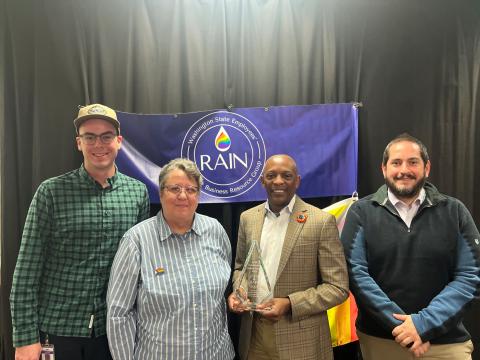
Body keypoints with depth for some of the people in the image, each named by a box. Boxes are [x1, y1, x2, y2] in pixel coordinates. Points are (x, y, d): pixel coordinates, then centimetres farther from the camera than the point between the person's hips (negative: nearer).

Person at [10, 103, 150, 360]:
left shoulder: (138, 192, -1)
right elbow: (27, 269, -7)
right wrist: (25, 336, -9)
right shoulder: (51, 192, -9)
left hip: (114, 328, 2)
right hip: (59, 327, -2)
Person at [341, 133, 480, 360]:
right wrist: (399, 324, -16)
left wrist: (425, 323, -15)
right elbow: (355, 271, -11)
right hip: (378, 338, 0)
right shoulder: (362, 212, -5)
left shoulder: (454, 212, -1)